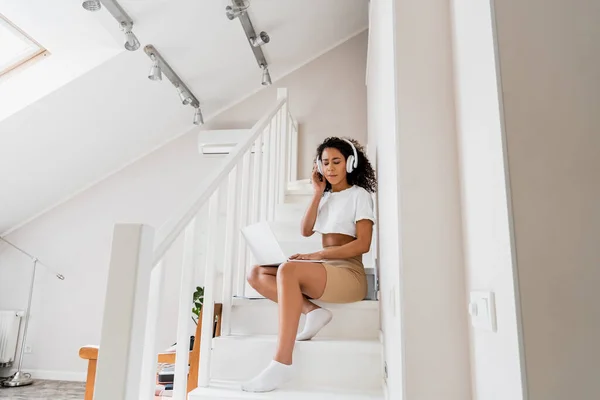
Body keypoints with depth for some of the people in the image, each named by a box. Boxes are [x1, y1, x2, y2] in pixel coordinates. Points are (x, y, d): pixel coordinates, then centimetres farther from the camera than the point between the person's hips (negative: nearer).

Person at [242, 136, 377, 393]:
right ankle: (312, 311, -19)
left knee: (288, 269, -36)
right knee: (256, 274, -7)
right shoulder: (326, 197, 20)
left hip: (348, 273, -7)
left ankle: (282, 364, -37)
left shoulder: (359, 194, 1)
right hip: (321, 270, 7)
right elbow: (306, 231, 7)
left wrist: (316, 255, -19)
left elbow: (363, 244, -11)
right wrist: (318, 192, 4)